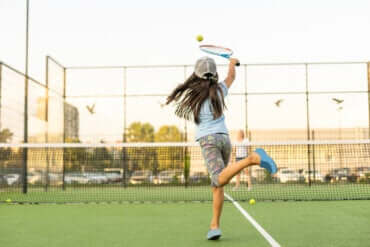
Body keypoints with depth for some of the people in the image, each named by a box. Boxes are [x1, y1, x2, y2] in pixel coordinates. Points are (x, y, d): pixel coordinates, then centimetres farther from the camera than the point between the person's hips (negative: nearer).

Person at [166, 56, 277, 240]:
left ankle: (251, 159, -40)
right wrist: (232, 64, 50)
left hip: (208, 139, -5)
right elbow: (231, 77, 30)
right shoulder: (220, 90, 10)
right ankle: (214, 225, 3)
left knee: (220, 180, -23)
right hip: (224, 137, 5)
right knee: (217, 185, 7)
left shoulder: (194, 94, 1)